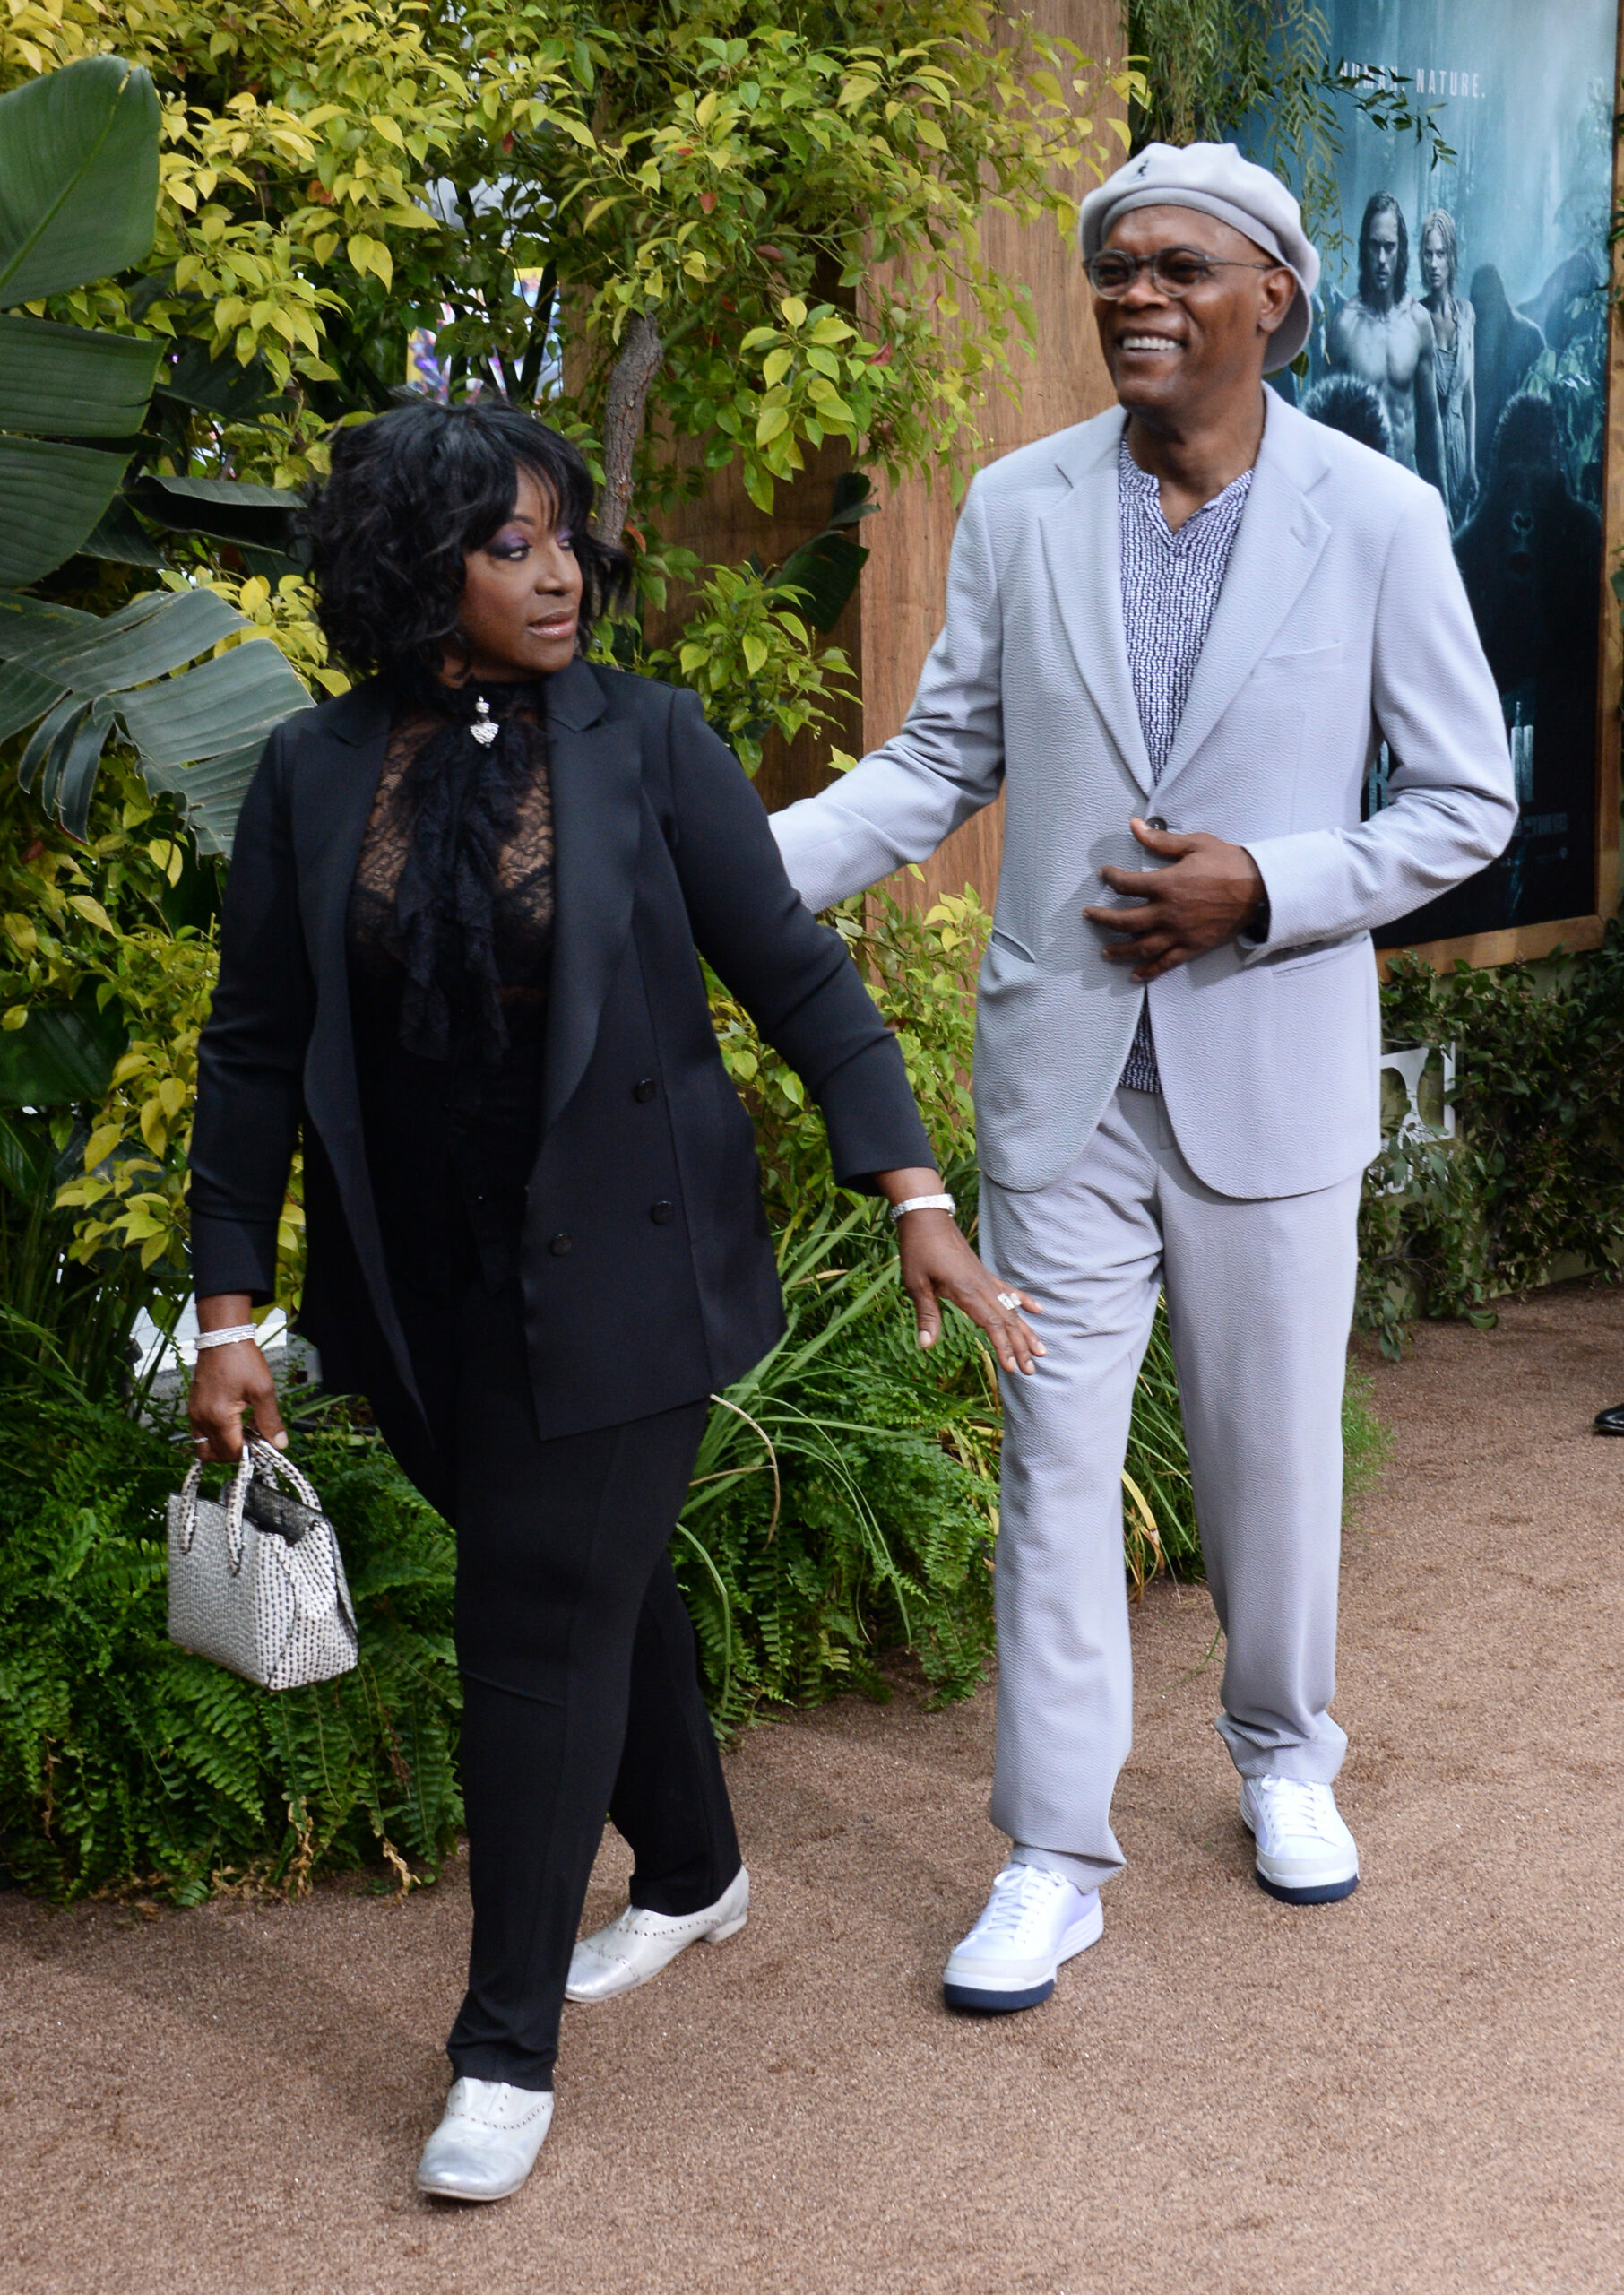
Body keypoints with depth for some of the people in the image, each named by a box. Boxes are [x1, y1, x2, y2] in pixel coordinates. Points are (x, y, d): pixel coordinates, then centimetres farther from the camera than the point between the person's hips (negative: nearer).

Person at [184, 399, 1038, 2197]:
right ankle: (692, 1872, 44)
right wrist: (230, 1314, 1)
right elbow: (254, 1050, 3)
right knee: (593, 1577, 18)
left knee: (545, 1616, -2)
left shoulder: (645, 741, -6)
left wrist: (915, 1198, -11)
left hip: (618, 1270, -3)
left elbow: (792, 972, -4)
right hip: (421, 1290, 3)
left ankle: (508, 2049, 10)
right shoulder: (314, 777, -1)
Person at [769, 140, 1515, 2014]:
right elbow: (938, 766, 6)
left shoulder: (1378, 519, -5)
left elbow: (1466, 802, -1)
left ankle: (1284, 1754, 37)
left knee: (1272, 1444, 12)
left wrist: (1264, 888, -15)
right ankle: (1052, 1858, 14)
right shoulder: (1016, 508, 1)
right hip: (1064, 1067, 1)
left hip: (1272, 1068, -1)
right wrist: (732, 866, -8)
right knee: (1056, 1456, 3)